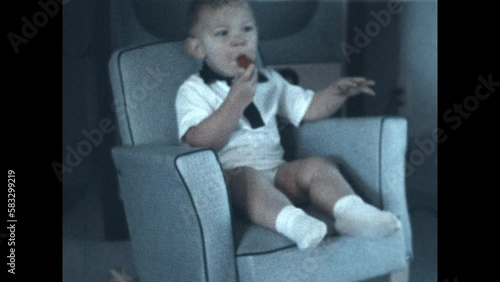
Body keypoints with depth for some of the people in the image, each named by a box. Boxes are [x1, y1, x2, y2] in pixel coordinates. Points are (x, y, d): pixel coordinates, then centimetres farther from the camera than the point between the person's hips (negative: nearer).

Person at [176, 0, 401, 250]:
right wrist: (236, 100, -22)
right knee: (249, 178, -36)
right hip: (227, 178, -5)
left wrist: (337, 92, 3)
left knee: (318, 166, -18)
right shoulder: (193, 91, 1)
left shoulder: (269, 82, 20)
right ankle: (293, 221, -58)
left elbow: (308, 109, 23)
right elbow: (200, 143, -14)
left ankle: (351, 212, -38)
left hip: (276, 171, 6)